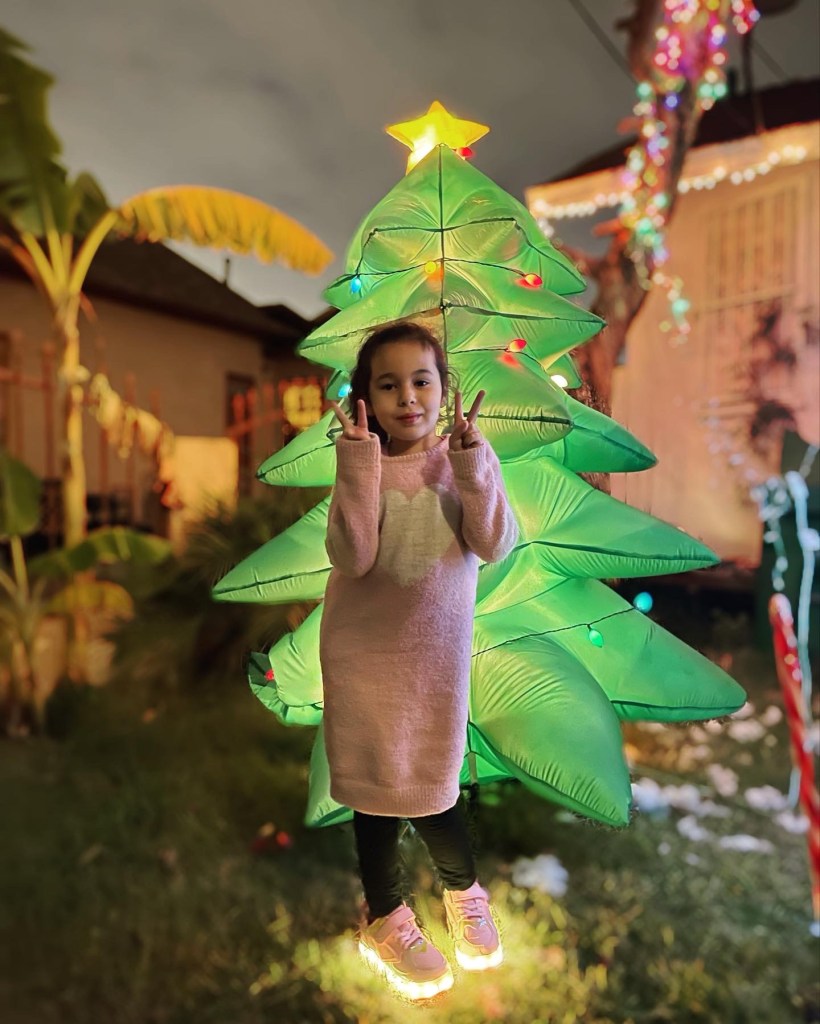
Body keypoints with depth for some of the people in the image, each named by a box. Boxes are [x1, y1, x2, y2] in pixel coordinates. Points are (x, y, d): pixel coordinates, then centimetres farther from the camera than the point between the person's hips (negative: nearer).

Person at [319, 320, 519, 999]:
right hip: (364, 649, 0)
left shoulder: (465, 460, -8)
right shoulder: (360, 466, -10)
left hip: (439, 647, 0)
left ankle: (465, 891, 45)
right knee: (375, 780, 13)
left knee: (431, 779, 13)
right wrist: (360, 462, -28)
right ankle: (387, 920, 38)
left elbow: (496, 546, -18)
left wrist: (471, 461, -28)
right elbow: (353, 556, -22)